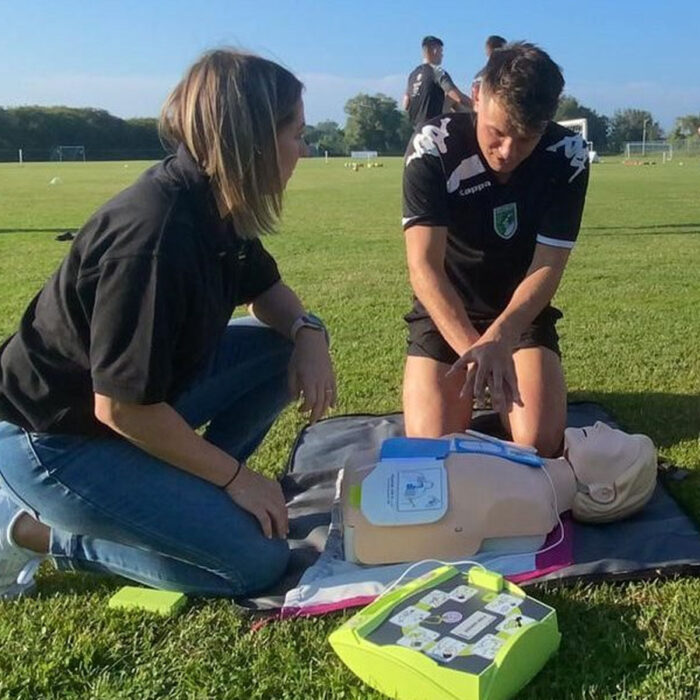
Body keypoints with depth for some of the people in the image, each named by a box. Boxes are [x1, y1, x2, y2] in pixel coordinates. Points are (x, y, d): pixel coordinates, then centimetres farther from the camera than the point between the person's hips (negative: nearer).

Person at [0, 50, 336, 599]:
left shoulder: (216, 208, -3)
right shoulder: (155, 235, -30)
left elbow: (266, 291, 15)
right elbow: (122, 407, -28)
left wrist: (308, 331, -8)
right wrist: (234, 476, -16)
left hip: (141, 399, 9)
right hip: (54, 441, -8)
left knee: (286, 350, 2)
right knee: (258, 560, -9)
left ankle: (181, 491, 9)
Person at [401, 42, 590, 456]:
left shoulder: (569, 156, -17)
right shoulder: (432, 149, -23)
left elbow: (547, 268, -18)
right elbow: (424, 266, -28)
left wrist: (496, 339, -36)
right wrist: (473, 349, -43)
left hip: (523, 312, 1)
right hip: (444, 311, -1)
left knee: (541, 444, -17)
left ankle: (496, 388, 17)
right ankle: (472, 386, 19)